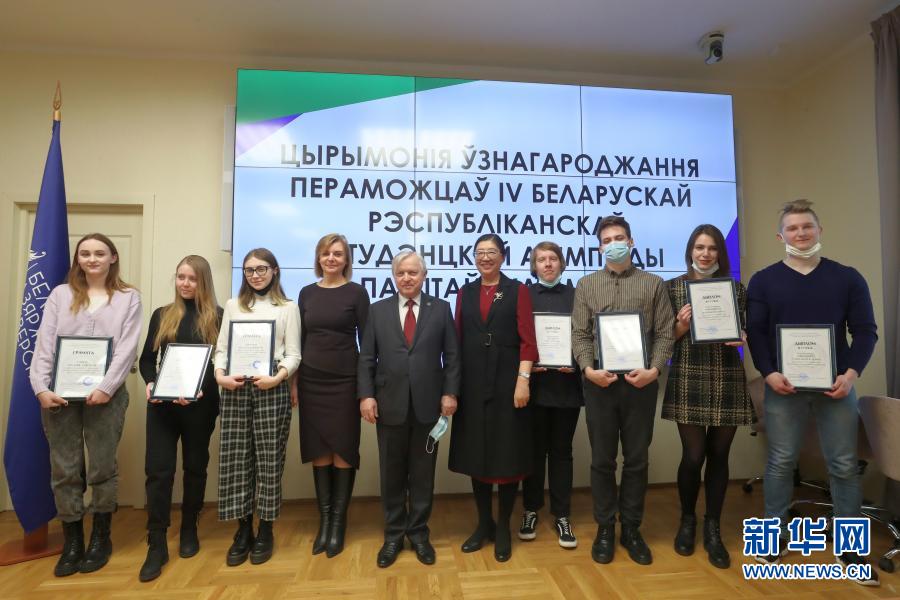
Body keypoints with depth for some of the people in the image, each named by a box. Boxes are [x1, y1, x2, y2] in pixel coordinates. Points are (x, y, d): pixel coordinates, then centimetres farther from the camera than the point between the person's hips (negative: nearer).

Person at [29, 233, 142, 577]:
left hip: (105, 394, -2)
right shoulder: (60, 295, 11)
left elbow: (127, 348, -4)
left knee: (102, 468, 4)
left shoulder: (128, 298, 5)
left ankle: (101, 538, 20)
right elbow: (44, 343, 3)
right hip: (59, 394, 2)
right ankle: (72, 542, 20)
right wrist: (41, 387, -9)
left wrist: (106, 388, -15)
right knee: (64, 470, 6)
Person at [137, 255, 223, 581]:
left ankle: (189, 529, 31)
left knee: (195, 466, 12)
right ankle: (157, 544, 9)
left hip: (200, 404, -1)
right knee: (158, 469, -2)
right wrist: (150, 383, -9)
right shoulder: (162, 315, 8)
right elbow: (147, 359, 10)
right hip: (162, 403, 2)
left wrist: (202, 388, -19)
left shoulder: (217, 317, 0)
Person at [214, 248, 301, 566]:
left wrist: (278, 377, -17)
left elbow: (293, 353, 1)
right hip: (234, 389, 3)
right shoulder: (232, 305, 15)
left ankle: (265, 531, 17)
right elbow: (221, 347, 11)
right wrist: (220, 375, -7)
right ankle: (243, 530, 19)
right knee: (236, 459, 4)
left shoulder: (288, 308, 6)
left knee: (269, 459, 2)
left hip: (271, 389, -2)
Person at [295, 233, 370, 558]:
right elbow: (301, 338, 11)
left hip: (344, 381, -3)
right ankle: (324, 520, 22)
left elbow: (366, 339, -3)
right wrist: (294, 379, 6)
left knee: (343, 451, 5)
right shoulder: (307, 293, 8)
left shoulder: (356, 292, -2)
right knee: (318, 451, 9)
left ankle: (338, 522, 17)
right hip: (311, 381, 3)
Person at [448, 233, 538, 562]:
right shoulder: (465, 292, 11)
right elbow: (458, 339, 8)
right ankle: (483, 523, 26)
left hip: (507, 381, -3)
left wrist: (523, 380, -15)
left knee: (507, 453, 4)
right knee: (475, 453, 9)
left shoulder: (518, 291, 1)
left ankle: (503, 527, 21)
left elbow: (527, 339, -6)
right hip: (473, 383, 3)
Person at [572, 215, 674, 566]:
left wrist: (654, 369, -13)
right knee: (602, 459, 8)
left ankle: (631, 528, 26)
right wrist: (588, 368, -13)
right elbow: (579, 333, 1)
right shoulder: (587, 285, 7)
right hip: (599, 383, 0)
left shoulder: (653, 284, 6)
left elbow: (664, 332, 1)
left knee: (637, 459, 10)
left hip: (640, 383, 0)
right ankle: (605, 528, 23)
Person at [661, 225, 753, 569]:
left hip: (728, 381, 2)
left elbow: (745, 333, 11)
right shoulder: (674, 287, 2)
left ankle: (713, 529, 24)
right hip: (689, 380, -2)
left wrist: (741, 338, -11)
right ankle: (687, 520, 24)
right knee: (693, 455, -2)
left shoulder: (736, 288, 8)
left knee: (719, 455, 8)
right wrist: (681, 327, -17)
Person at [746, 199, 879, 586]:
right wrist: (769, 373, -14)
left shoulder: (847, 277, 7)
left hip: (836, 384, 2)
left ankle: (851, 548, 21)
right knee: (781, 462, 6)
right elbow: (755, 333, -2)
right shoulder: (763, 281, 3)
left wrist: (851, 373, -11)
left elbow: (865, 331, 3)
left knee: (844, 465, 7)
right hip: (784, 385, -1)